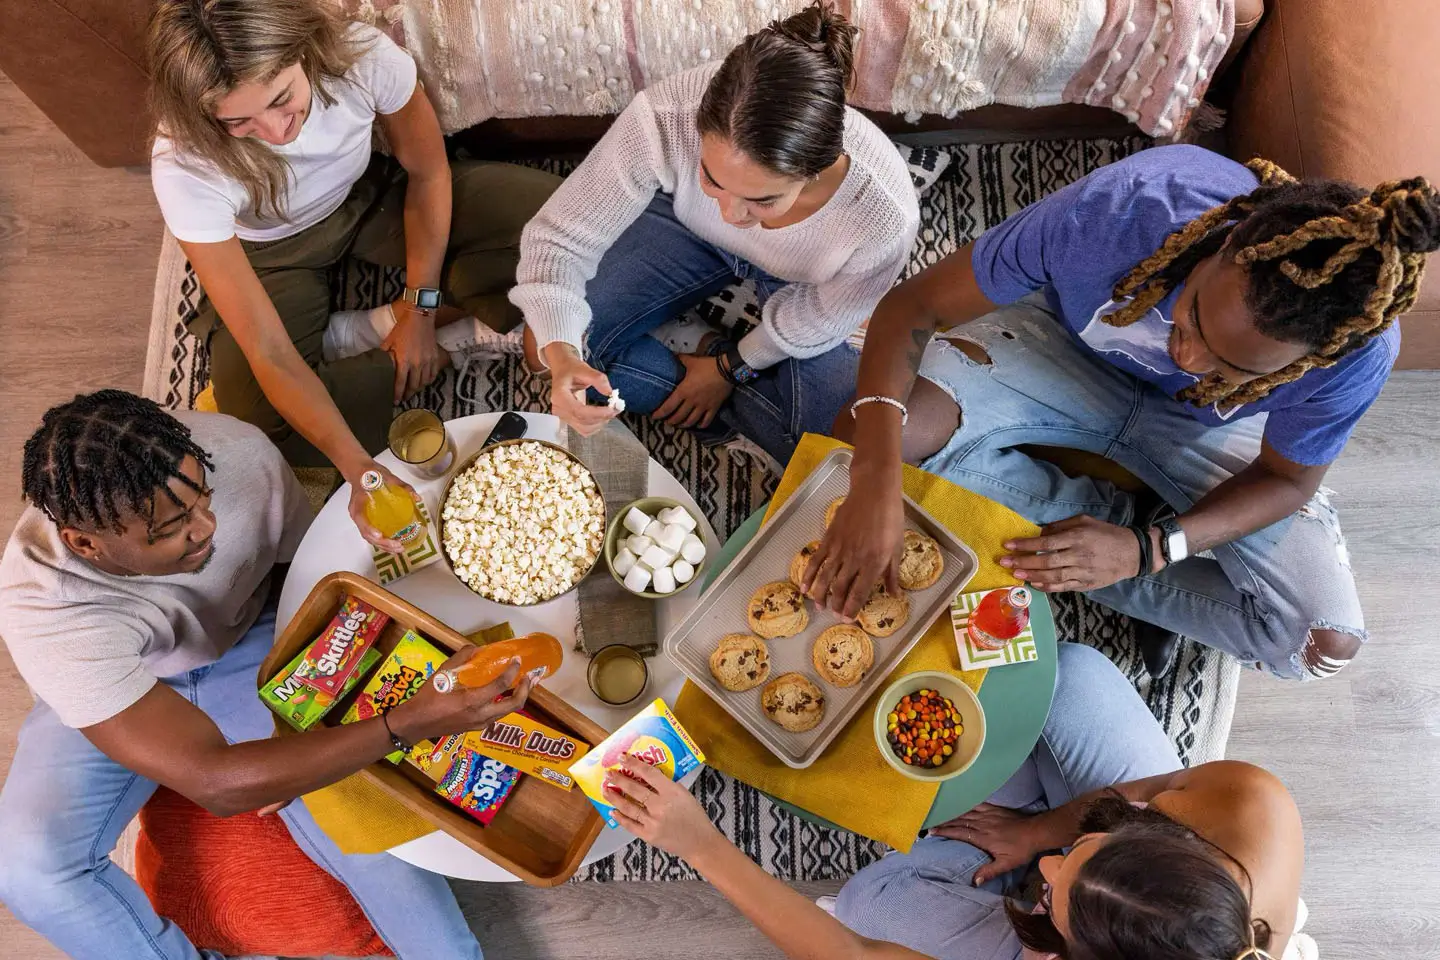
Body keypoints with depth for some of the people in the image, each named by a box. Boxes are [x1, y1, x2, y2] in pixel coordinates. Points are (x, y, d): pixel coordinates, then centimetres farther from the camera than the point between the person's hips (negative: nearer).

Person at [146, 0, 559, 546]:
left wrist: (420, 310, -15)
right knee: (261, 429, -25)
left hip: (370, 199, 2)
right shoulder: (185, 168, -35)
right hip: (274, 255, -1)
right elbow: (268, 352, -34)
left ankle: (357, 335, -9)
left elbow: (427, 174, -12)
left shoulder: (364, 57, -32)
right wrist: (357, 467, -44)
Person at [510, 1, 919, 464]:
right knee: (544, 347, -8)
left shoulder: (883, 216, -41)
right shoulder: (665, 117, -40)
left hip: (799, 281, -1)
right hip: (689, 227, 2)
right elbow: (558, 237, -27)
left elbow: (812, 323, -19)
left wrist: (733, 367, -6)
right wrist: (560, 354, -43)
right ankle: (721, 405, 2)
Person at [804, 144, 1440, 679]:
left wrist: (1147, 549, -31)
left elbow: (1287, 479, -12)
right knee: (865, 436, -27)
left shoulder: (1358, 352, -32)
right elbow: (912, 304, -34)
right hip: (1066, 348, 0)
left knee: (1327, 645, -16)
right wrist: (876, 485, -47)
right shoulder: (1121, 207, -39)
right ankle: (1119, 515, -10)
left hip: (1208, 432, 0)